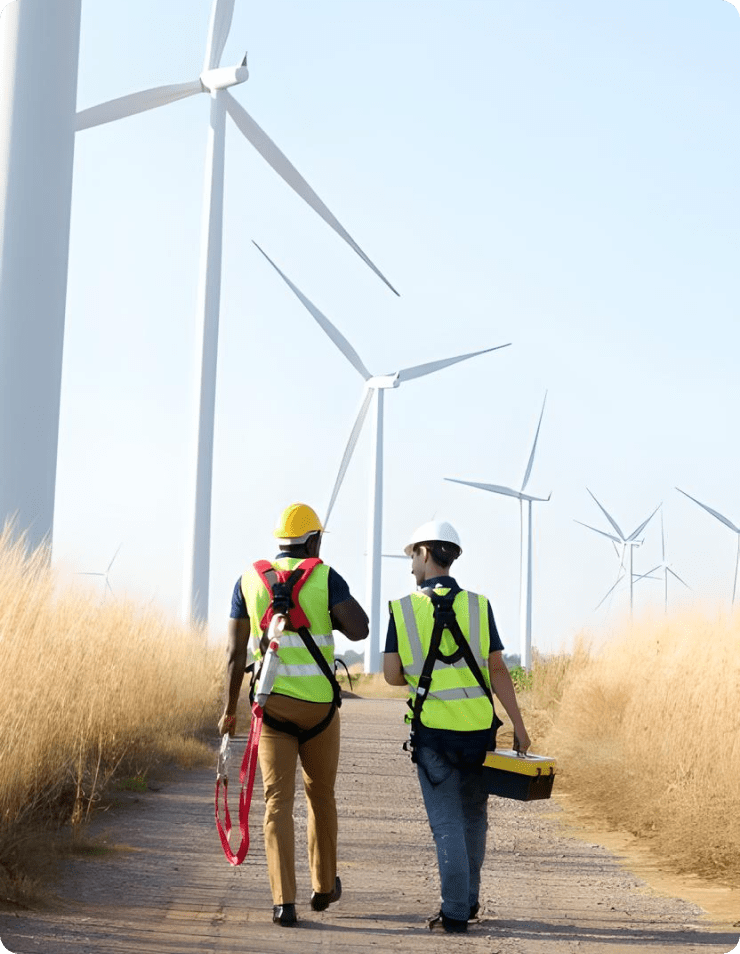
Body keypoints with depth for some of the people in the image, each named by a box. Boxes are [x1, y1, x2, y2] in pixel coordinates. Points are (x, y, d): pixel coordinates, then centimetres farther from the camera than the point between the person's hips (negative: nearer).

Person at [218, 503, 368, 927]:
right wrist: (332, 611, 7)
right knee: (321, 794, 18)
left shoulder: (249, 580, 5)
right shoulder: (324, 577, -3)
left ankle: (284, 901, -9)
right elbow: (359, 629, -13)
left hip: (272, 703, 1)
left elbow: (236, 653, 4)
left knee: (278, 801, 1)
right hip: (319, 702, -1)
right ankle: (324, 885, 30)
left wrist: (230, 708, 11)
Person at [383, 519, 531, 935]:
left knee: (447, 823, 5)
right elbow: (498, 671, -4)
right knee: (474, 817, 18)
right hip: (478, 728, 2)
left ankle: (455, 913, 2)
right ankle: (469, 901, 28)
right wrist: (519, 727, -1)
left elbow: (392, 674, -4)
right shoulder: (478, 605, -1)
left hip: (433, 731, -2)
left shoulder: (404, 609, -4)